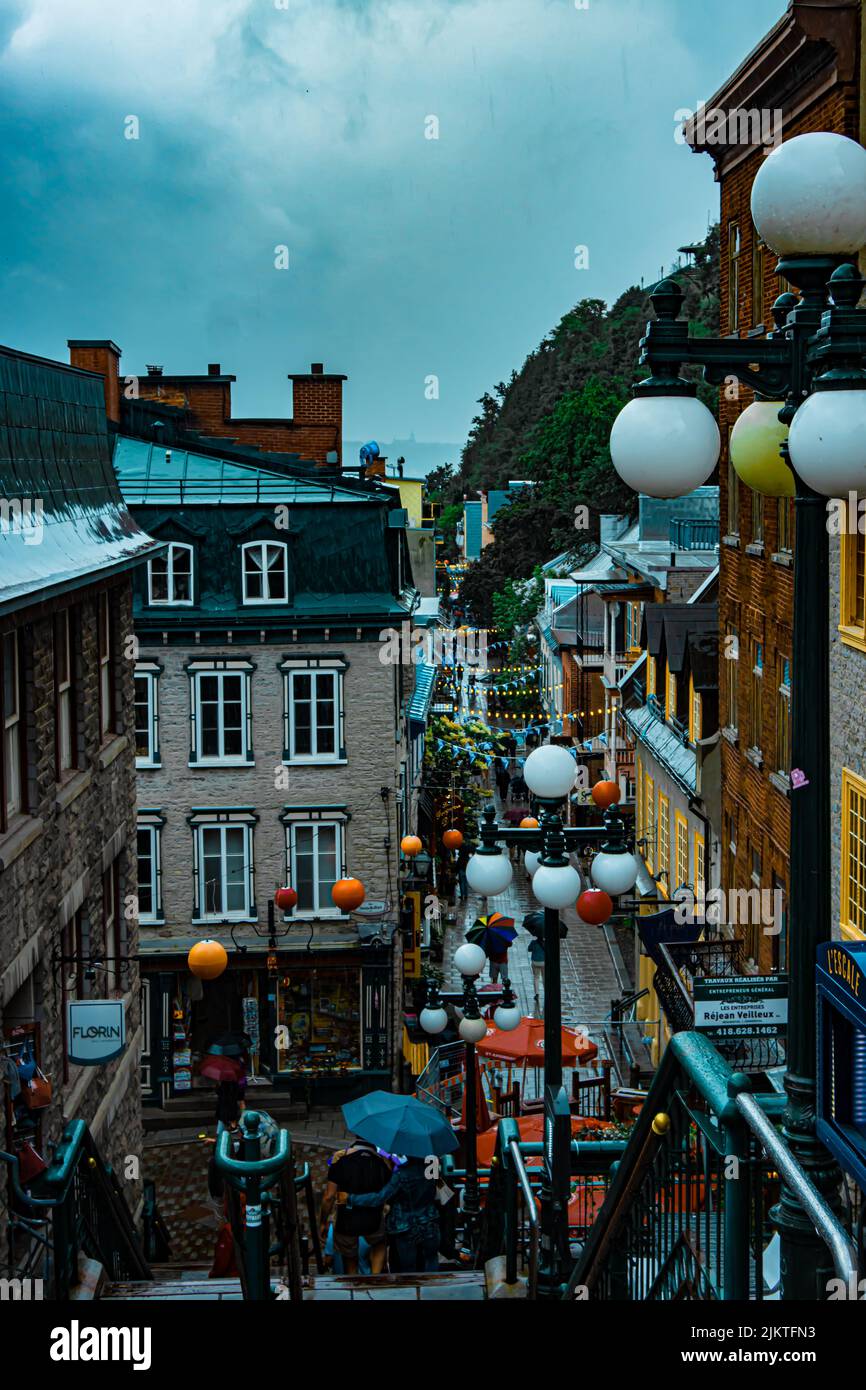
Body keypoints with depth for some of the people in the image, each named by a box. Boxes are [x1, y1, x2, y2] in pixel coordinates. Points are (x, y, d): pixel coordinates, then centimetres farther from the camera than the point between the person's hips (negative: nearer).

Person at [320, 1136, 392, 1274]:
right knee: (379, 1244, 33)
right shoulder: (384, 1162, -14)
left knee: (349, 1258, 25)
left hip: (346, 1222, -1)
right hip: (373, 1222, 1)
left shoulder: (340, 1158, -18)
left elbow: (329, 1197, -14)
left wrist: (322, 1223, -1)